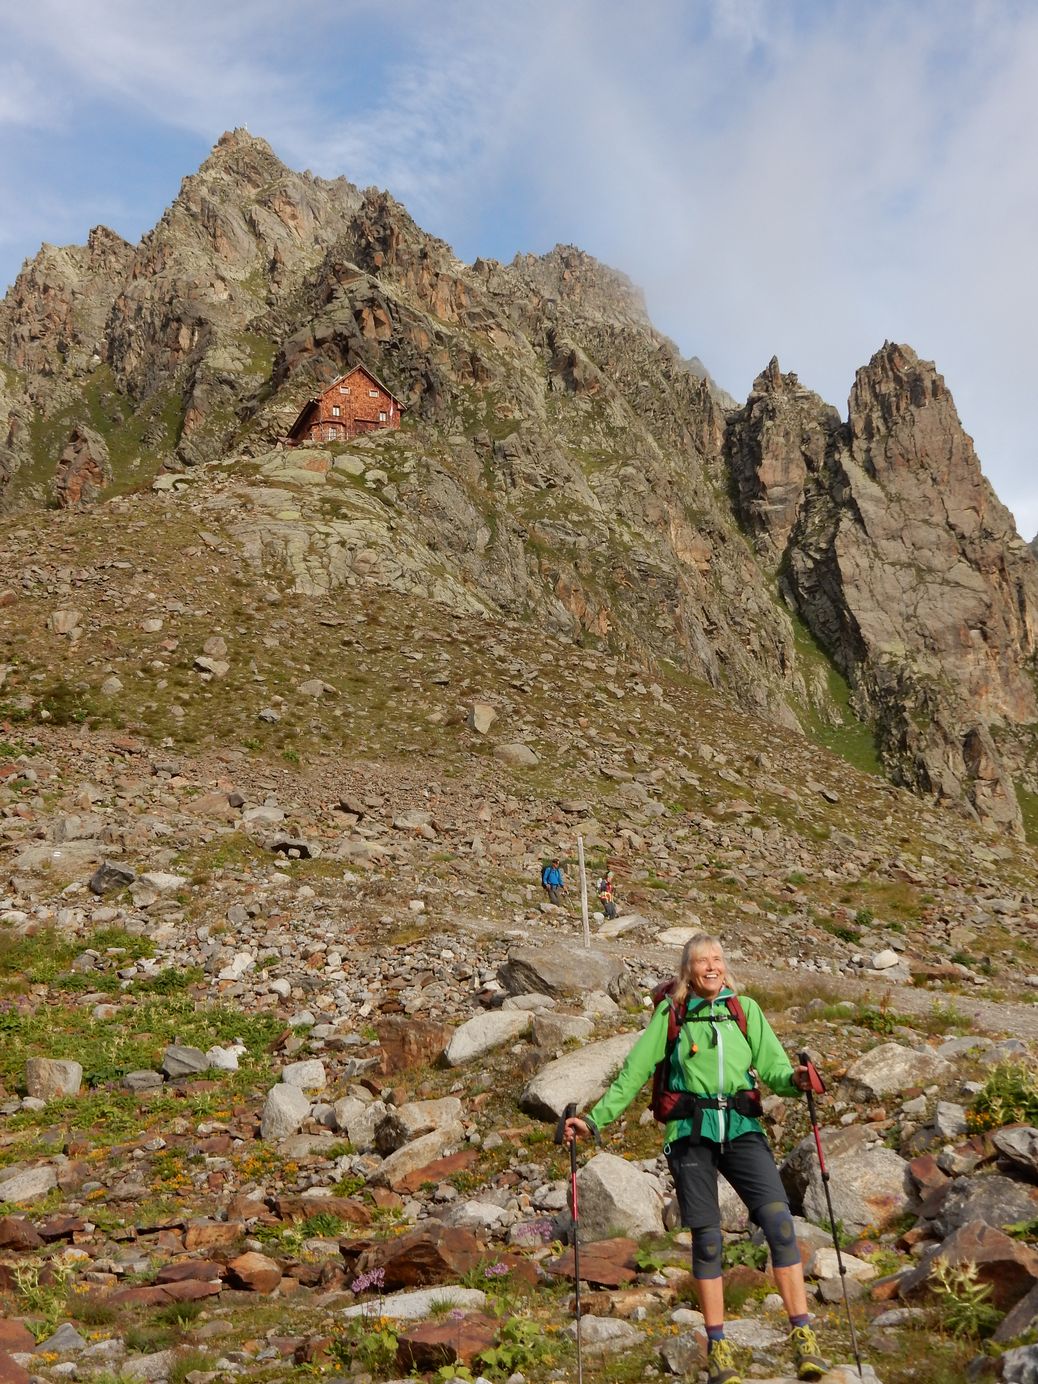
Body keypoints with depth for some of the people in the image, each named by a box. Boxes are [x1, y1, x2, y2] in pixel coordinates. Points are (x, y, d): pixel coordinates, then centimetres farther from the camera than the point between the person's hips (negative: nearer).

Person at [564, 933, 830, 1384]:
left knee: (779, 1222, -13)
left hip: (741, 1129, 1)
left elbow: (772, 1067, 5)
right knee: (707, 1238, 1)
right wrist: (594, 1119, 3)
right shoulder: (670, 1014, 6)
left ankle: (802, 1337, -6)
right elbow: (632, 1074, 7)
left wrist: (794, 1078, -18)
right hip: (690, 1132, -1)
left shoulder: (746, 1009, 10)